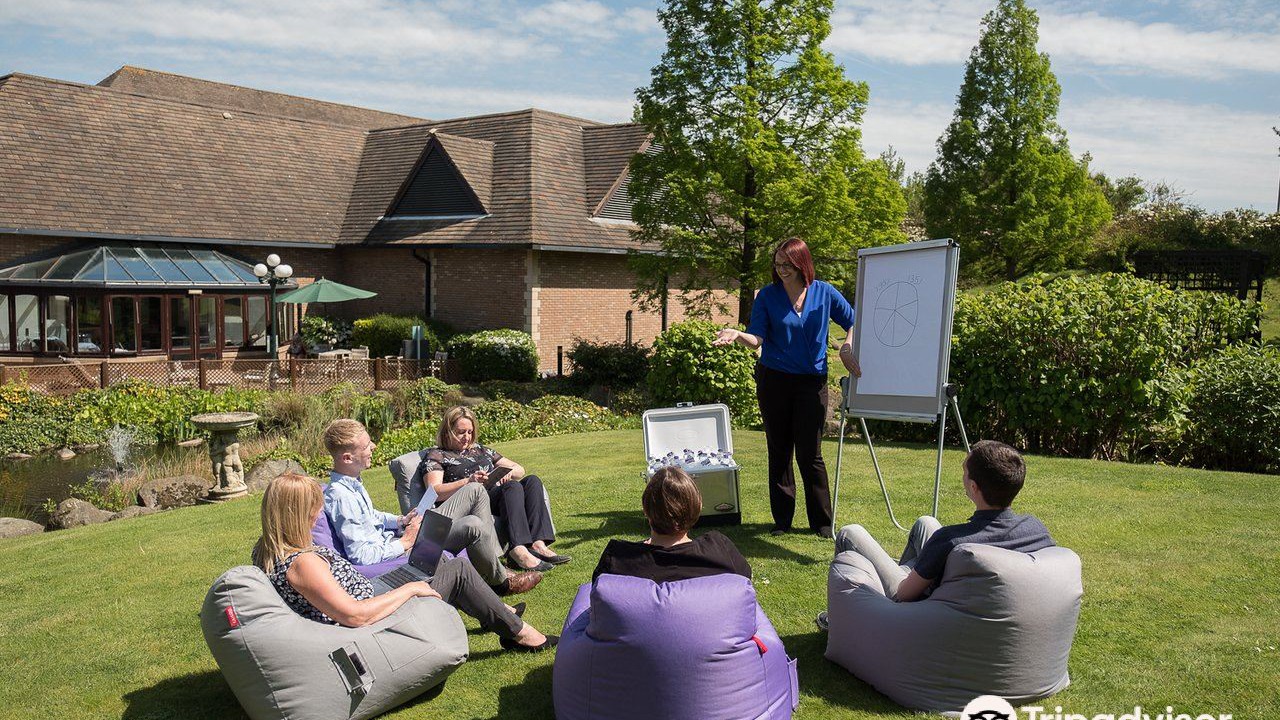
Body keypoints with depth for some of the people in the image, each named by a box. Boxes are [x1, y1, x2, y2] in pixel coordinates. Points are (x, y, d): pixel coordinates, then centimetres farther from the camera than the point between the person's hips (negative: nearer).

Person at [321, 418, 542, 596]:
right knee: (473, 526, -27)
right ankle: (501, 581, 1)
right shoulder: (340, 496, -26)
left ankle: (496, 559, 6)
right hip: (395, 550, -10)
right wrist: (405, 542, -21)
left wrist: (401, 521, 6)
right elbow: (360, 555, -29)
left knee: (475, 491, 4)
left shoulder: (350, 482, 5)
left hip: (403, 534, 10)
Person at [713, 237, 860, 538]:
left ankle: (822, 521, 10)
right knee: (778, 451, 7)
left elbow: (853, 321, 11)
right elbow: (757, 338, -7)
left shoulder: (824, 293, 1)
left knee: (809, 454, -3)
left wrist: (847, 347, -7)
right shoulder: (767, 295, 0)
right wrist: (736, 335, -27)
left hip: (811, 382, -1)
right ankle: (782, 519, 17)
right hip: (774, 380, 1)